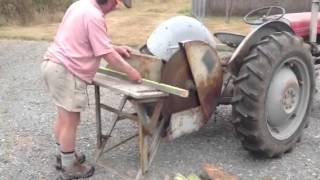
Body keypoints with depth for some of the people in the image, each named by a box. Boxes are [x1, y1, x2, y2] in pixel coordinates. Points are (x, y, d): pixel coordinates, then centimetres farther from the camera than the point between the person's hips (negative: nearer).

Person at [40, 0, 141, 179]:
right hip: (65, 71, -10)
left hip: (53, 64, 10)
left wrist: (116, 48, 21)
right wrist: (131, 71, -6)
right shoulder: (94, 16, -18)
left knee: (64, 117, 22)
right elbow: (107, 54, -16)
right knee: (71, 121, 2)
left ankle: (64, 156, 37)